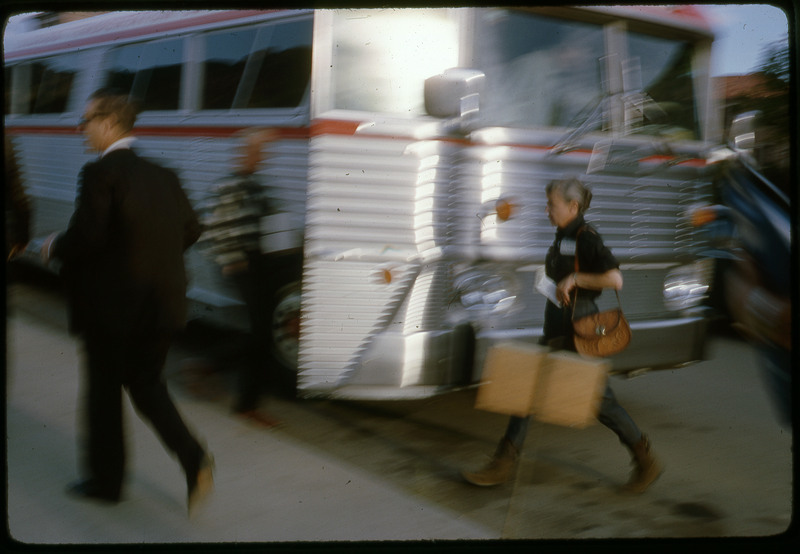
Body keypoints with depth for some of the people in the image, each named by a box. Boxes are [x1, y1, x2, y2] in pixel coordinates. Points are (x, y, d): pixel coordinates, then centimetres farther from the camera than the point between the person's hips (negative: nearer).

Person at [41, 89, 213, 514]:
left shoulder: (99, 173, -15)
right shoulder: (164, 176, 6)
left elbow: (85, 236, -22)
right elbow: (190, 229, 10)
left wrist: (54, 248, -2)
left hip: (111, 305, -6)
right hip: (160, 303, 6)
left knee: (104, 391, 10)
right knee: (146, 383, 18)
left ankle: (106, 479, 23)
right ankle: (192, 457, 0)